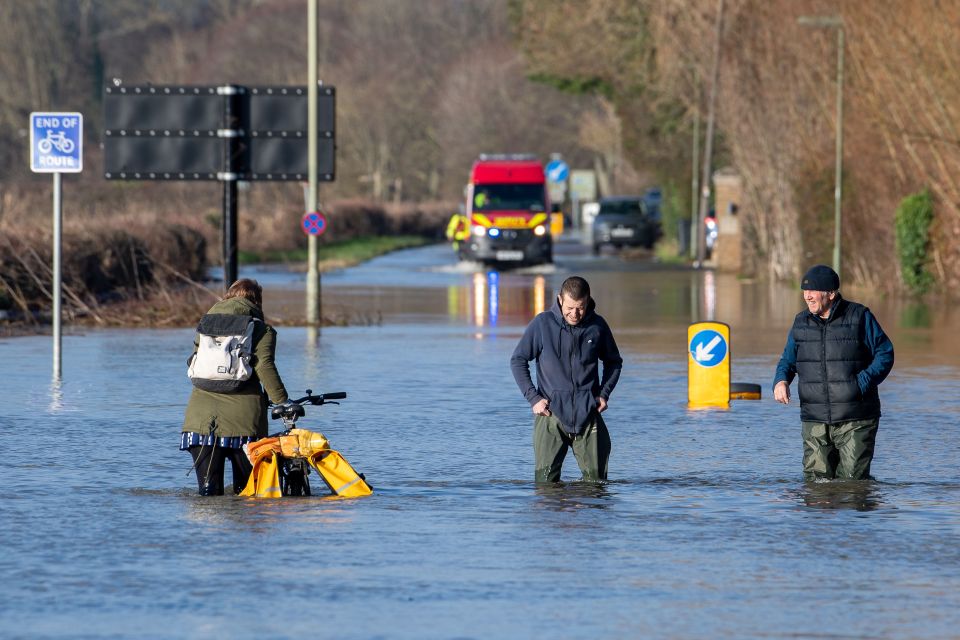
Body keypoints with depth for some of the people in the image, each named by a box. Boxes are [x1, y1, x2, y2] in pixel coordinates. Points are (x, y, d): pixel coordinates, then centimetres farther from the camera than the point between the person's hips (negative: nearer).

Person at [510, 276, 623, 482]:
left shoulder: (598, 326, 3)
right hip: (552, 413, -2)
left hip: (588, 414, 2)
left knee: (596, 479, 2)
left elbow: (614, 362, 20)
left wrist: (604, 394, 6)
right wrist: (533, 398, -4)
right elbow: (518, 361, 4)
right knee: (546, 482, -6)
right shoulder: (542, 324, -4)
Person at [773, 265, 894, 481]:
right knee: (815, 481, 1)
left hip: (855, 422, -4)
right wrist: (781, 380, -2)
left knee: (852, 482, -7)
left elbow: (885, 355, 0)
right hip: (814, 422, 4)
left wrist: (863, 382, -15)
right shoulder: (801, 322, 11)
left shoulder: (859, 317, -2)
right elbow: (788, 360, 20)